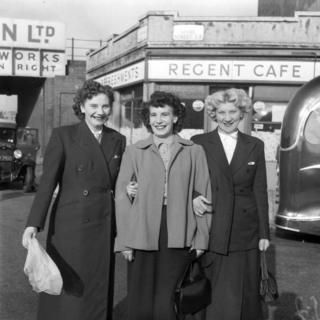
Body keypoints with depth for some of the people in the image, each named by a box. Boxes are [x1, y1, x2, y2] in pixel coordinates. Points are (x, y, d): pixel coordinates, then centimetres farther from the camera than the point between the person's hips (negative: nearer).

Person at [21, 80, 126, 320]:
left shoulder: (118, 140, 8)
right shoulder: (63, 135, -4)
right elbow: (47, 181, -10)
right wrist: (34, 224, -18)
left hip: (104, 228, 4)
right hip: (70, 227, -4)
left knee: (98, 293, 12)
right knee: (68, 293, 3)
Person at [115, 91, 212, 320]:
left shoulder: (194, 152, 7)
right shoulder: (134, 152, 7)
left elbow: (204, 195, 7)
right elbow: (121, 196, 5)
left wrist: (202, 238, 2)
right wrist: (124, 241, 0)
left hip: (178, 237, -1)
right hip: (141, 235, 1)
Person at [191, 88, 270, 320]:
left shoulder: (255, 146, 6)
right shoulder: (199, 143, 0)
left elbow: (260, 192, 6)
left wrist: (264, 233, 4)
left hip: (245, 234, 2)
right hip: (210, 233, -1)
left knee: (244, 295, 8)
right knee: (211, 298, 7)